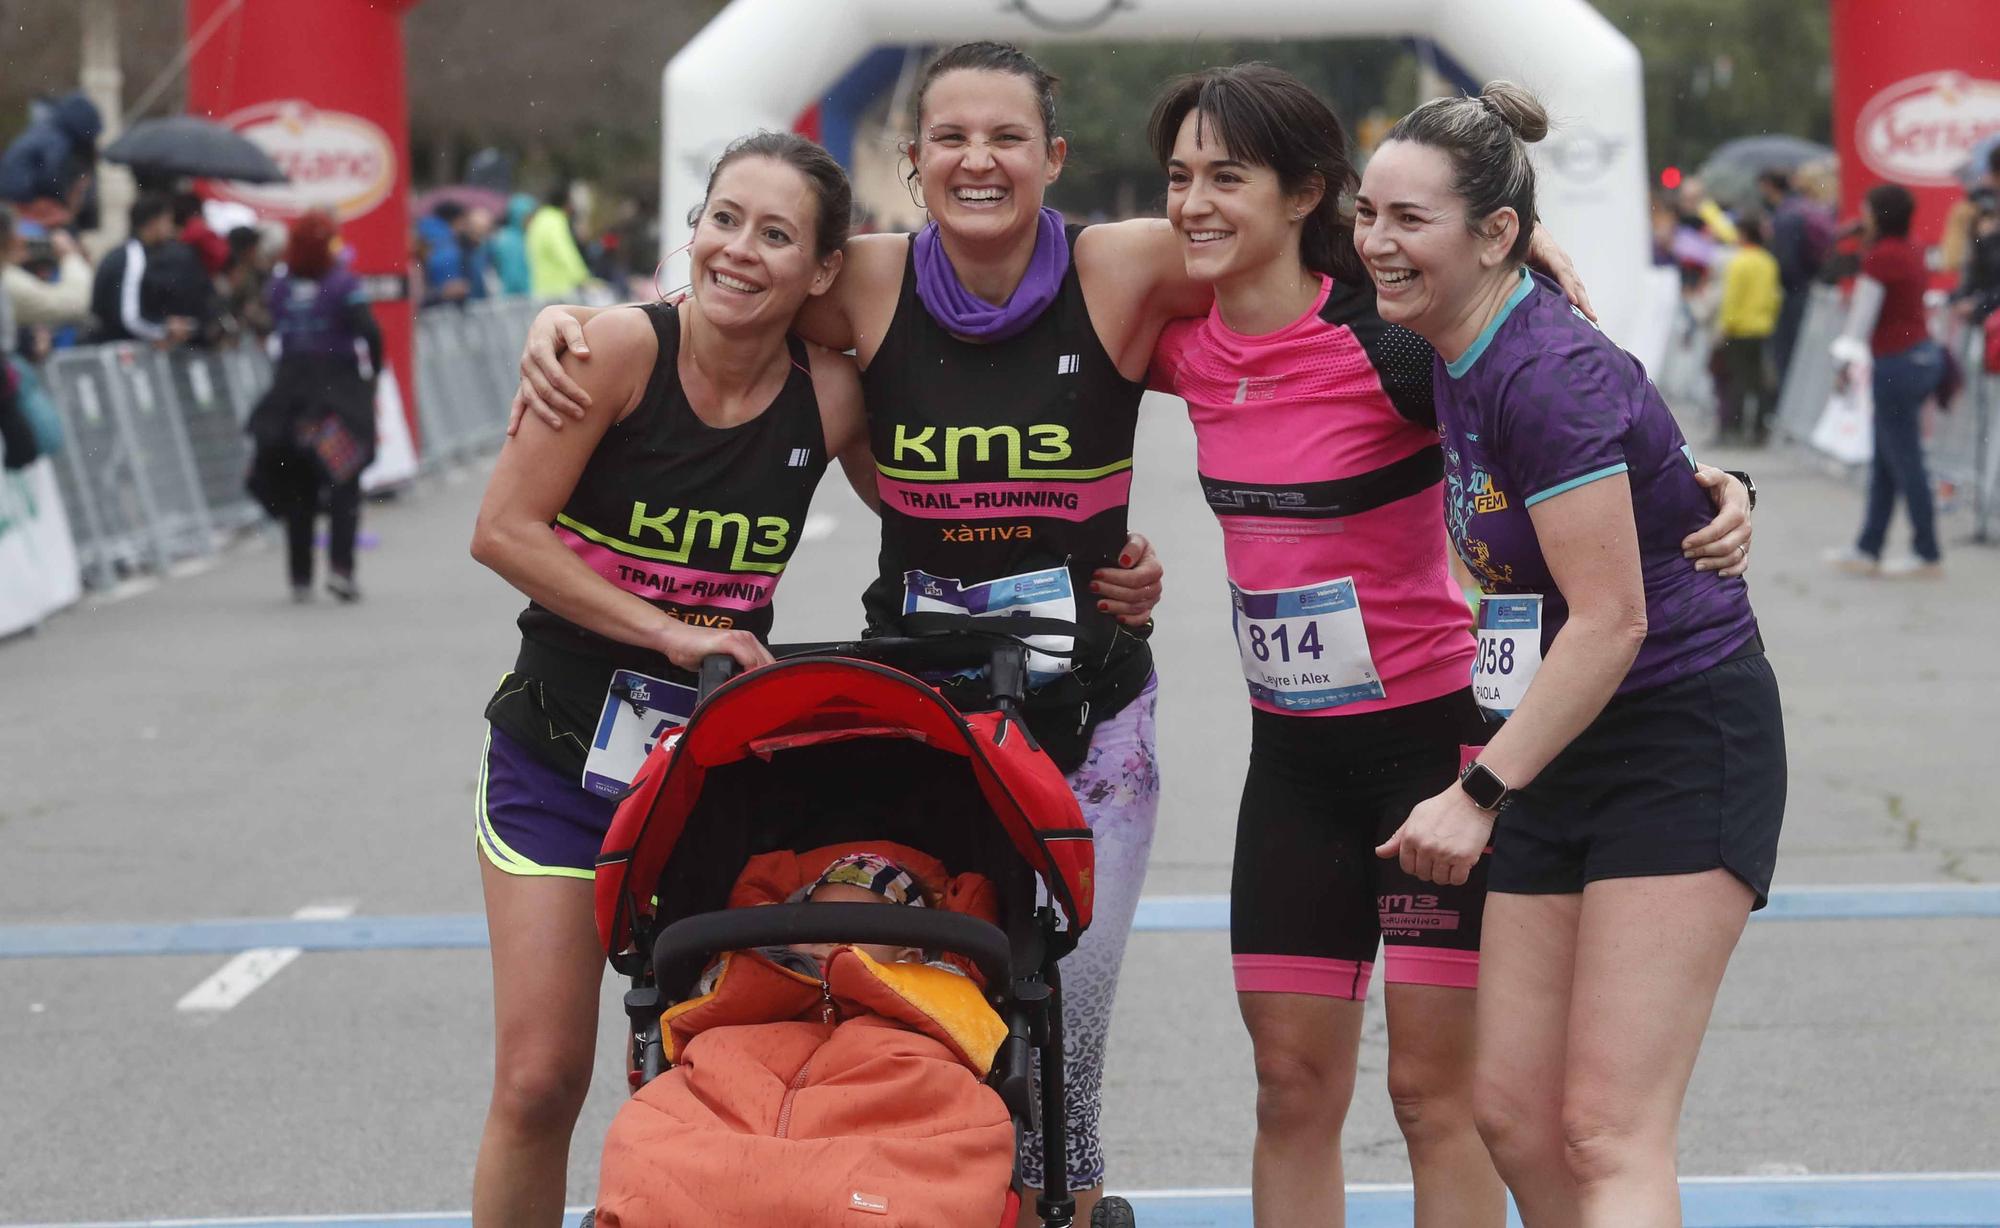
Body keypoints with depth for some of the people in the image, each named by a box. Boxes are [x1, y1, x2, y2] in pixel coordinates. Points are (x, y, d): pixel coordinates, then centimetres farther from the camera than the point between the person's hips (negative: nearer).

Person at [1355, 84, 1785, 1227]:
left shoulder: (1548, 376, -21)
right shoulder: (1460, 357, 7)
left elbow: (1609, 623, -24)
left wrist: (1479, 794, -24)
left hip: (1685, 748, -9)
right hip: (1566, 755, 9)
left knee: (1607, 1136, -14)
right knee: (1512, 1115, 6)